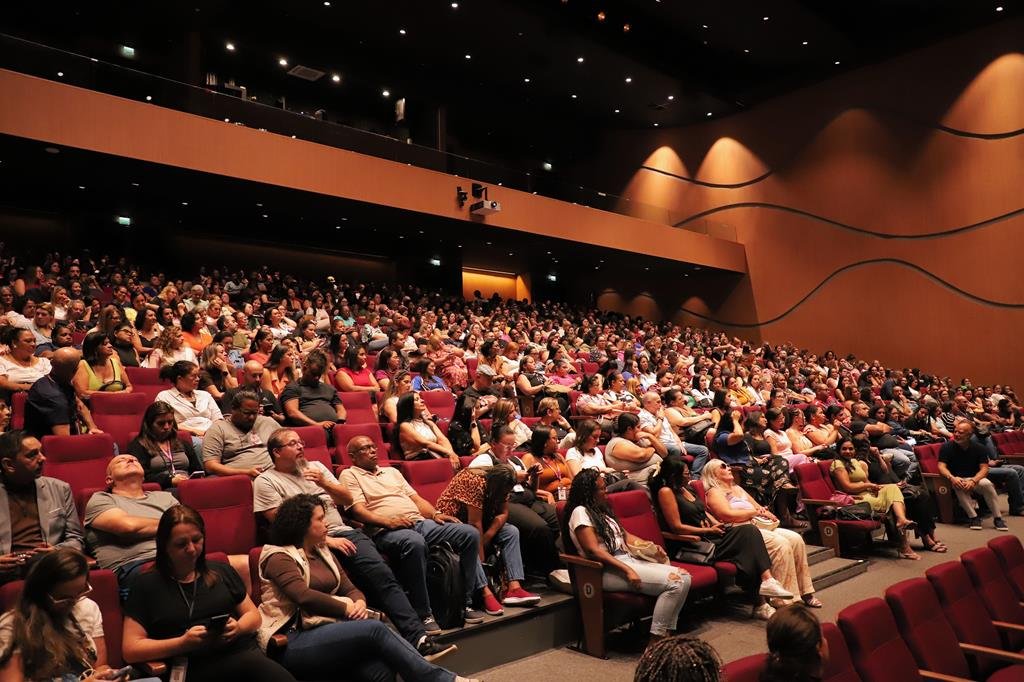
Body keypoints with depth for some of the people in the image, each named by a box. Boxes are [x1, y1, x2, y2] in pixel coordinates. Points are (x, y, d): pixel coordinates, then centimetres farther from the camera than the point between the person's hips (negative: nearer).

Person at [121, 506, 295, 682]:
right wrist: (183, 643, -10)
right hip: (196, 667, -3)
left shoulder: (222, 571, 19)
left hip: (244, 653, 3)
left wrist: (238, 628, -3)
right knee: (254, 666, -38)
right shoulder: (147, 585, 9)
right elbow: (130, 649, 5)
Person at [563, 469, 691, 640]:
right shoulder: (580, 512, -7)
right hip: (609, 569, -9)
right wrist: (627, 571, -21)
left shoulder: (602, 510, 21)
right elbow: (593, 550, -16)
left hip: (628, 559, 9)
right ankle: (656, 642, -15)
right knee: (675, 583, -20)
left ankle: (665, 636, -8)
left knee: (683, 576, -7)